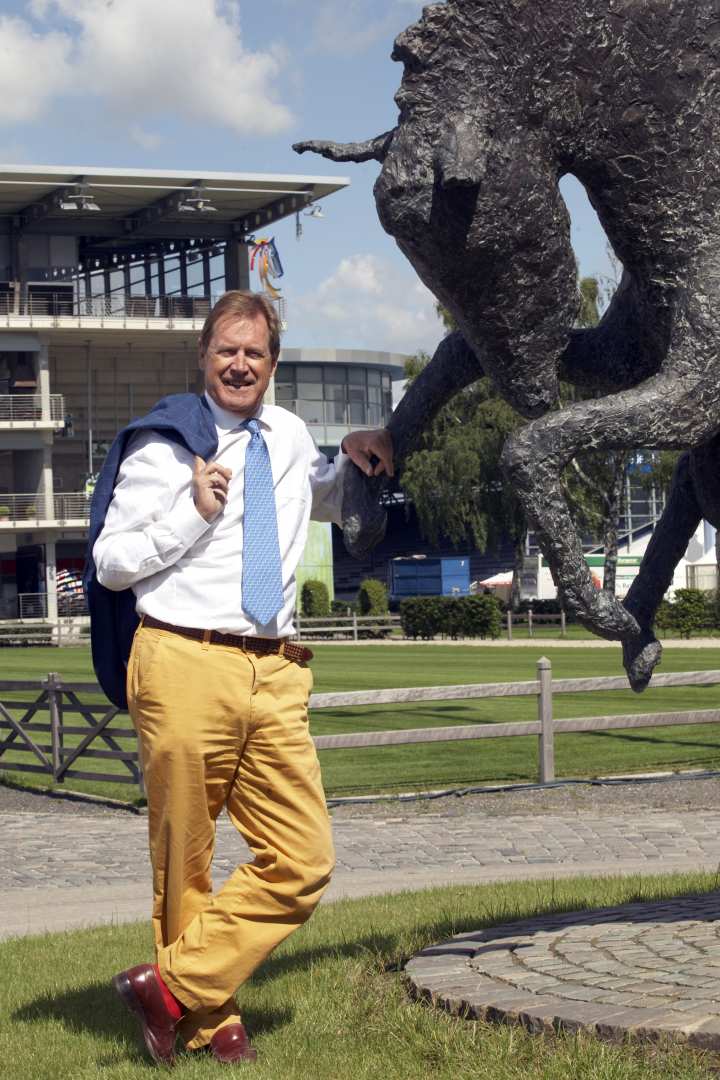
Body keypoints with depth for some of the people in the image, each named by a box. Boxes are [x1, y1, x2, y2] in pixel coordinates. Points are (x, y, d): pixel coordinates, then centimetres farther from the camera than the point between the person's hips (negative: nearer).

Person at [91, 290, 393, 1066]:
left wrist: (356, 459, 18)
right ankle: (209, 1020, 17)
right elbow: (109, 562, -2)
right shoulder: (165, 444, -1)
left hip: (275, 674, 5)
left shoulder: (289, 438, 17)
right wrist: (195, 513, -11)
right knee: (183, 860, 3)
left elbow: (326, 501, 39)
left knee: (302, 860, -3)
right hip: (187, 667, -5)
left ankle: (175, 986, 3)